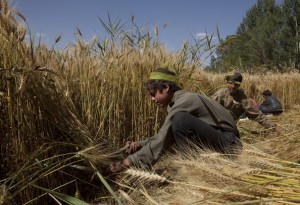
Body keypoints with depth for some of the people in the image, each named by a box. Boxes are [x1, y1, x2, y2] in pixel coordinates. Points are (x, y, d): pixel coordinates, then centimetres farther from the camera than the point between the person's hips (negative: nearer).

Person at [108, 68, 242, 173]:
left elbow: (162, 140, -25)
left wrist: (129, 162, -23)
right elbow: (164, 135, 10)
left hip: (228, 141, -10)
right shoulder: (179, 101, 7)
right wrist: (139, 144, -3)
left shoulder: (184, 101, -21)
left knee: (180, 119, -29)